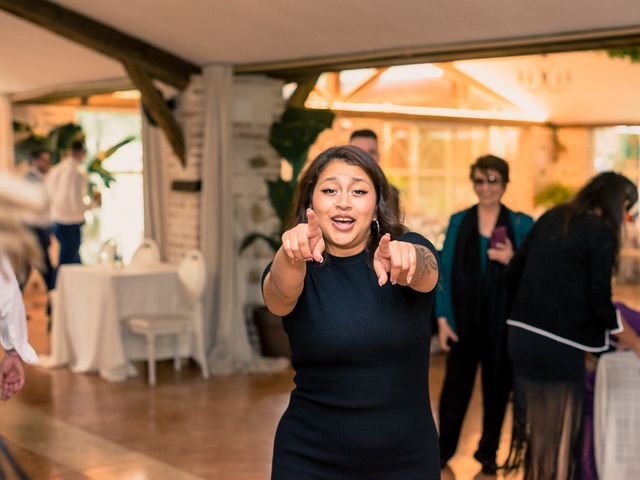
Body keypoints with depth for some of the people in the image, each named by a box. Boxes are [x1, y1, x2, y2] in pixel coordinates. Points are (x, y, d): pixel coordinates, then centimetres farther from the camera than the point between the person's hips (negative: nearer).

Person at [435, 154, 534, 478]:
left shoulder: (522, 224, 1)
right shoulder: (458, 221, 6)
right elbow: (444, 273, 4)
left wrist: (511, 261, -17)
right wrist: (442, 319, -2)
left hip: (503, 323, 0)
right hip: (464, 321, 1)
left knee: (497, 388, 8)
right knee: (456, 387, 2)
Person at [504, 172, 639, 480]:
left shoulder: (551, 219, 11)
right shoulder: (601, 232, -8)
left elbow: (513, 273, 12)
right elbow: (600, 302, -11)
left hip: (521, 335, 6)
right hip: (559, 345, -6)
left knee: (533, 422, 17)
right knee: (561, 428, 6)